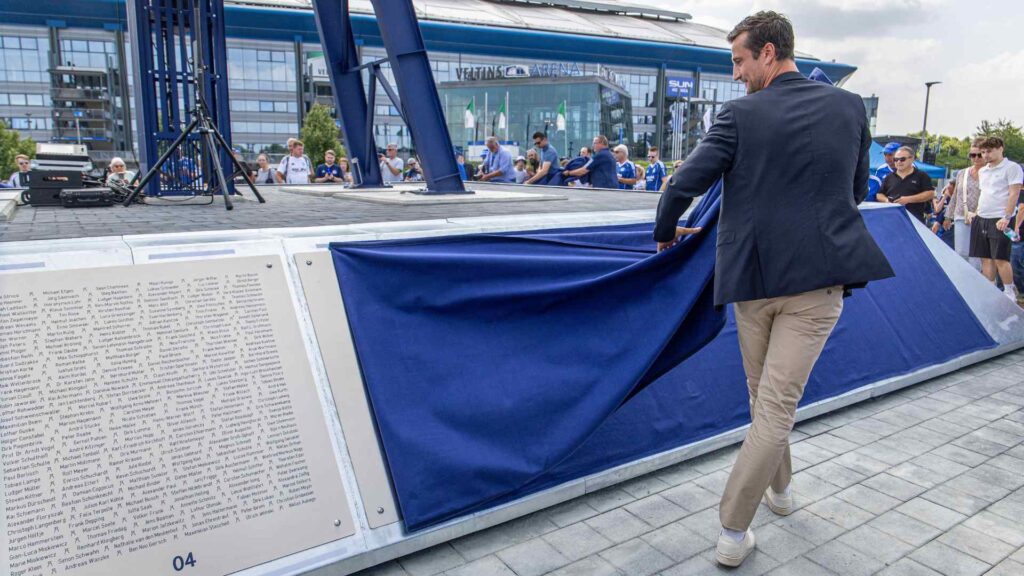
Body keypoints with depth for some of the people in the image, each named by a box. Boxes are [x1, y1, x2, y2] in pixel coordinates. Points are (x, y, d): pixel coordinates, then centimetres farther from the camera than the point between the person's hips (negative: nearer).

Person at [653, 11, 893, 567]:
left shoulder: (740, 115, -6)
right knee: (777, 405, 2)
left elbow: (683, 184, -7)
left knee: (763, 395, 20)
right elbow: (856, 189, 14)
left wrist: (665, 231, 12)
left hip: (752, 274, 0)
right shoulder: (849, 106, 3)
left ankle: (777, 485, 39)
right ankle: (733, 531, 4)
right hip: (818, 277, 1)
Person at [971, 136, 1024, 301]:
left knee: (1000, 258, -9)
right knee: (986, 258, 8)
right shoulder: (982, 171, 16)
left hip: (999, 220, -7)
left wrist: (1006, 217, -18)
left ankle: (1009, 293, 2)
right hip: (981, 219, 7)